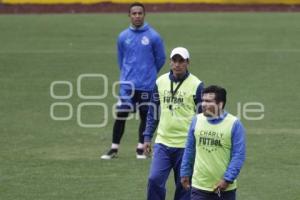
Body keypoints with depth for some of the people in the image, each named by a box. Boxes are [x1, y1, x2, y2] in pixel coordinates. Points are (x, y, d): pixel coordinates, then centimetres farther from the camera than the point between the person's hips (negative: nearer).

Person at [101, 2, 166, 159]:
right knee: (121, 115, -2)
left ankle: (141, 149, 16)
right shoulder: (123, 37, 3)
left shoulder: (153, 36, -5)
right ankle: (114, 149, 5)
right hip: (127, 84, 1)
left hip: (147, 85, -1)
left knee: (145, 115, 6)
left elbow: (160, 59, 6)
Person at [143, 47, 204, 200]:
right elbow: (153, 112, 13)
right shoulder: (160, 82, 6)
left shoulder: (196, 85, -4)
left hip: (186, 145, -2)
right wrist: (147, 137, 7)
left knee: (184, 185, 4)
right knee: (155, 179, -10)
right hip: (163, 142, 3)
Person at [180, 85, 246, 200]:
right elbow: (189, 150, 11)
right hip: (199, 187, 2)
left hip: (224, 188, -2)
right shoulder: (197, 120, 2)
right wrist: (185, 173, 12)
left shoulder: (234, 124, -10)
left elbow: (239, 155, -10)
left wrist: (228, 179, -16)